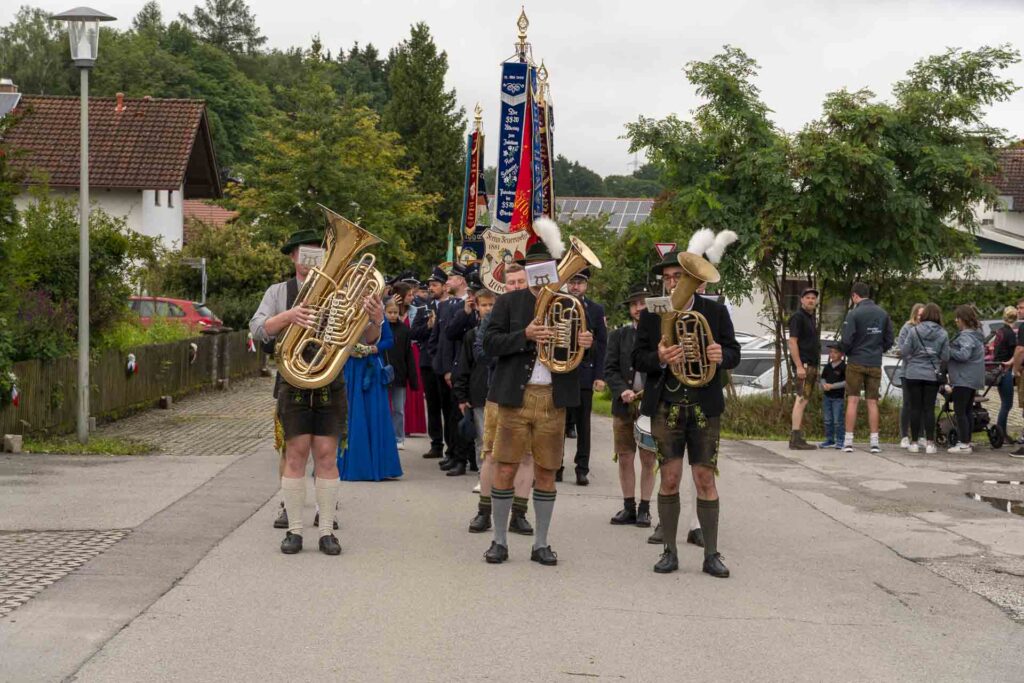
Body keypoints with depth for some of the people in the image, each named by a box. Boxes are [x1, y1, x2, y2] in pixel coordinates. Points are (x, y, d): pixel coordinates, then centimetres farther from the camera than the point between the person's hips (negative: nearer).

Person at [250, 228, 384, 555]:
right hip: (294, 384, 0)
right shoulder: (279, 292, 7)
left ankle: (327, 531, 4)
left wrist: (376, 321, -22)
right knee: (296, 454, -2)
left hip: (330, 385, 1)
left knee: (326, 455, 0)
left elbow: (366, 338, 2)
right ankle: (294, 530, 4)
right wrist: (288, 316, -24)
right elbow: (257, 330, -6)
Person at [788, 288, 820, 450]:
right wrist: (799, 366, -22)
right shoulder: (798, 317, -8)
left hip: (811, 365, 10)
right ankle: (795, 439, -18)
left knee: (803, 400, 10)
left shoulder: (811, 318, 20)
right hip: (803, 364, -10)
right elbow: (792, 342, -16)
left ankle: (799, 438, 13)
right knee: (801, 400, -14)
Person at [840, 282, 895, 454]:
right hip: (875, 364, 4)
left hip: (856, 363, -4)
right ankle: (874, 441, 4)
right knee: (872, 402, 7)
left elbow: (846, 340, -15)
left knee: (852, 401, 1)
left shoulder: (854, 314, -11)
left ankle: (848, 441, -2)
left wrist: (846, 352, 5)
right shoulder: (883, 314, 5)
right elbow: (890, 339, 6)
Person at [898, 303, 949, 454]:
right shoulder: (943, 334, -1)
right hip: (932, 375, 1)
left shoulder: (914, 331, -6)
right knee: (929, 409, 5)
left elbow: (904, 351, -7)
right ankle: (930, 443, 2)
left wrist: (902, 342, 13)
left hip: (913, 374, -1)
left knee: (915, 408, 5)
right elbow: (945, 357, -1)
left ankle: (914, 442, 7)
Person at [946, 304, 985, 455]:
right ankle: (966, 442, 19)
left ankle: (964, 444, -8)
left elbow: (964, 354, -28)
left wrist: (947, 350, -16)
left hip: (964, 379, -10)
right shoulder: (976, 334, 16)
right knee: (967, 412, 14)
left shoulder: (966, 336, -16)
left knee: (960, 412, -7)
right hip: (973, 379, 10)